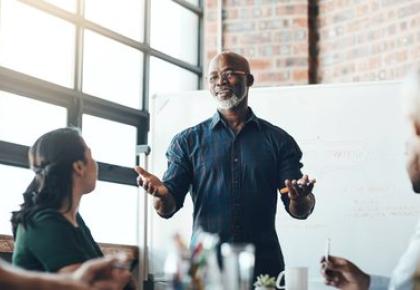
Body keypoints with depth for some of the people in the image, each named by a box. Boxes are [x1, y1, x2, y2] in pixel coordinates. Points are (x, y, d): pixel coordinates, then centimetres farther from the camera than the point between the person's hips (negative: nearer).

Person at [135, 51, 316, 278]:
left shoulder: (278, 140, 5)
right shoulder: (188, 141, 6)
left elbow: (299, 211, 2)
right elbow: (168, 208, 1)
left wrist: (301, 198, -20)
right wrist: (161, 193, -21)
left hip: (265, 267, 0)